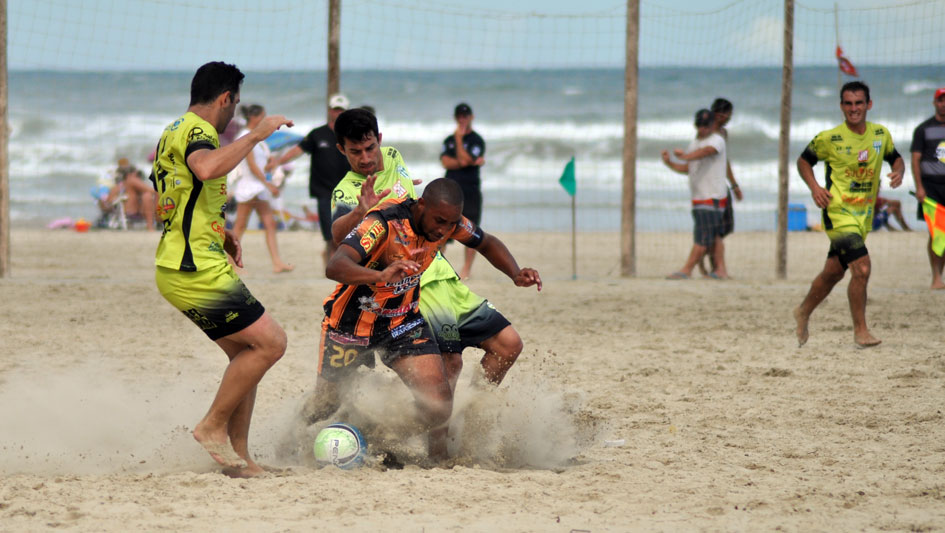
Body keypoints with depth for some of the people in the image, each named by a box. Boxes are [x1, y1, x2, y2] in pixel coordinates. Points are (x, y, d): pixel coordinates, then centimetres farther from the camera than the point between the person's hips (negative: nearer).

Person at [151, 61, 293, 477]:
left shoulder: (176, 131, 21)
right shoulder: (195, 130, -12)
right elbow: (206, 168, -37)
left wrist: (217, 231, 29)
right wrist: (256, 135, -28)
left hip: (182, 267, 11)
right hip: (196, 271, -11)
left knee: (246, 353, 12)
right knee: (269, 341, -10)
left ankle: (239, 457, 11)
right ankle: (213, 426, -6)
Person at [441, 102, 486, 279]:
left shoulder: (476, 140, -1)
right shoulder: (449, 140, 14)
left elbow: (464, 160, -14)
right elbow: (446, 162, -1)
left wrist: (459, 138, -10)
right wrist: (470, 162, -12)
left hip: (470, 190, -4)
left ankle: (466, 269, 1)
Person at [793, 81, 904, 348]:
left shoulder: (881, 134, 2)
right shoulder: (829, 138, -10)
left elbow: (895, 158, 19)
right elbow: (804, 161, 5)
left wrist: (898, 171, -4)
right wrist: (814, 187, -12)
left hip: (865, 214, 6)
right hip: (838, 213, -6)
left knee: (833, 272, 17)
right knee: (862, 268, -20)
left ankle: (803, 312, 41)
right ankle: (860, 330, -8)